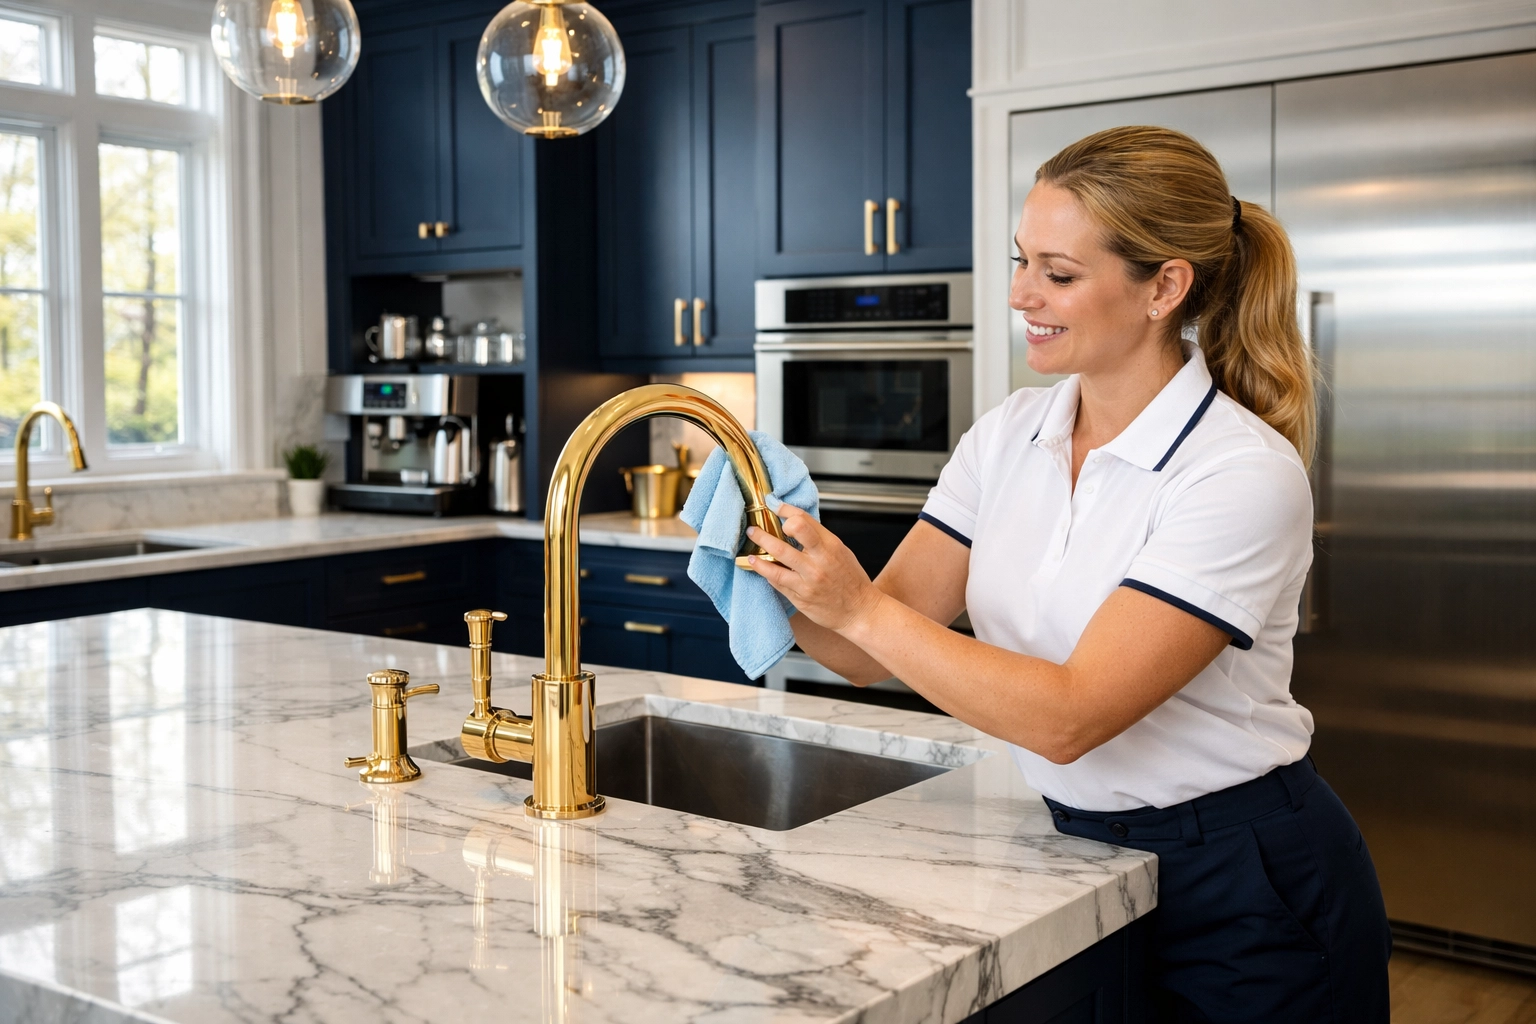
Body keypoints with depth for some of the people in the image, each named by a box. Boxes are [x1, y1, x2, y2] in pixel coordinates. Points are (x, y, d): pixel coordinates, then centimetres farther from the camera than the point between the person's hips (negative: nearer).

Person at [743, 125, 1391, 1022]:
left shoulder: (1246, 475, -22)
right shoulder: (1007, 436, -2)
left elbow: (1069, 718, -27)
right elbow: (870, 657, -4)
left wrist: (861, 611, -28)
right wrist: (791, 586, -24)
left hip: (1248, 896, -5)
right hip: (1085, 849, 6)